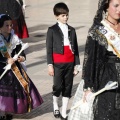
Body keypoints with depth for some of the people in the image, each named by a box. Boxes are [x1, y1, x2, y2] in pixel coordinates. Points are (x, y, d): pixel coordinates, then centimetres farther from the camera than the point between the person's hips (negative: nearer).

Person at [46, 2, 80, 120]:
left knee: (68, 88, 5)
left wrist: (76, 65, 7)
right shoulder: (52, 30, 0)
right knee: (58, 86, -7)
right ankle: (55, 105, 22)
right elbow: (49, 48, -2)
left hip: (70, 63, 4)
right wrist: (50, 65, -8)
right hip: (58, 63, -4)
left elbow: (75, 49, 11)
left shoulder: (72, 30, 11)